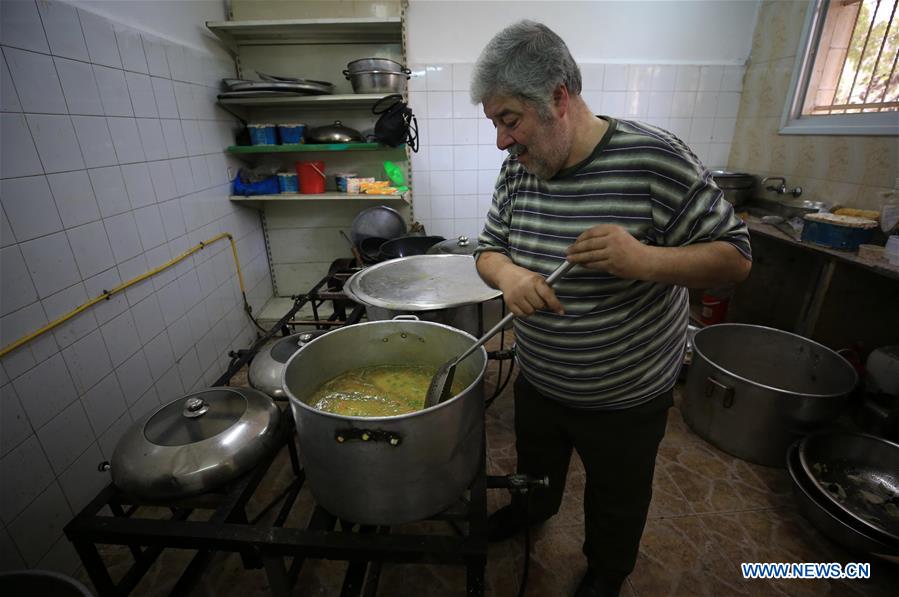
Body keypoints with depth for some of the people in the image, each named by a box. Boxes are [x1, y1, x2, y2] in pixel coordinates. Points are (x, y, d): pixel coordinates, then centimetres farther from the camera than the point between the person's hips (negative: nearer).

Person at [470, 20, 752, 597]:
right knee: (536, 465, 32)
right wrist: (508, 275, -24)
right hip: (537, 382, 5)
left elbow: (735, 256, -17)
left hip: (626, 399, -4)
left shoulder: (653, 158, -23)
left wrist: (642, 259, -36)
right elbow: (489, 247, 0)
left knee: (617, 501, 24)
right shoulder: (518, 168, -7)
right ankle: (535, 506, 66)